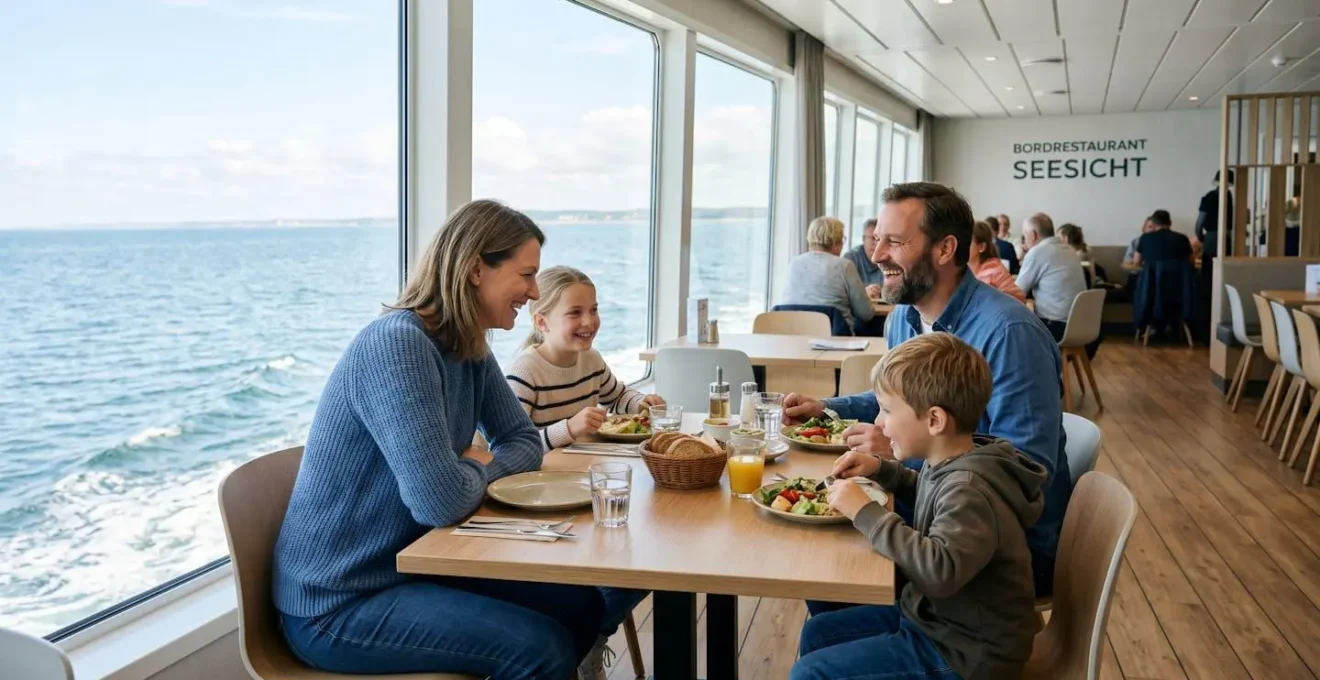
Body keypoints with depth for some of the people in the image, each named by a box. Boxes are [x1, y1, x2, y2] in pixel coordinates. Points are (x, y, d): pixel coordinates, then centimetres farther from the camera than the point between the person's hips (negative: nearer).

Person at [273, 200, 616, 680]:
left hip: (412, 564, 9)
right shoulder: (397, 343, -25)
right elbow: (441, 500, -31)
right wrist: (479, 469, -8)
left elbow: (524, 442, 12)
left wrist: (480, 466, -10)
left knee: (582, 606, 4)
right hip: (338, 604, -8)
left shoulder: (470, 350, 3)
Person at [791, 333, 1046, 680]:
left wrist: (866, 512, -33)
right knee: (817, 633, 17)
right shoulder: (951, 465, -1)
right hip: (933, 616, 9)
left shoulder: (970, 489, -28)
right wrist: (881, 470, 7)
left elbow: (940, 569, -44)